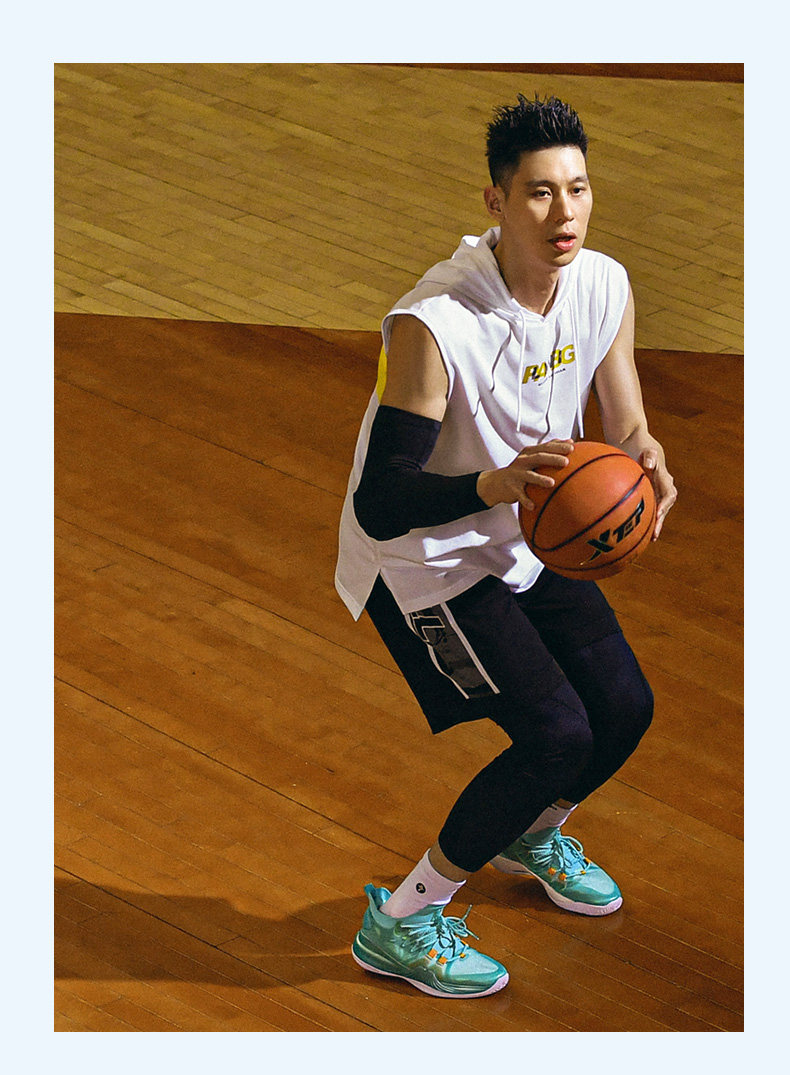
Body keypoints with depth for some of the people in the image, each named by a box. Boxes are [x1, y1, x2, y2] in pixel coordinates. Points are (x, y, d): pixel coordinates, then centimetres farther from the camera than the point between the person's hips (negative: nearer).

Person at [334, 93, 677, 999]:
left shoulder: (606, 288, -11)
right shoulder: (431, 325, -33)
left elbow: (626, 430, 3)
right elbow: (380, 505, -33)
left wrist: (646, 467, -22)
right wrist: (494, 485, -50)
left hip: (526, 545, 7)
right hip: (421, 561, -7)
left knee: (626, 705, 7)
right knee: (559, 732, -16)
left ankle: (531, 832, 42)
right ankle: (398, 923, 1)